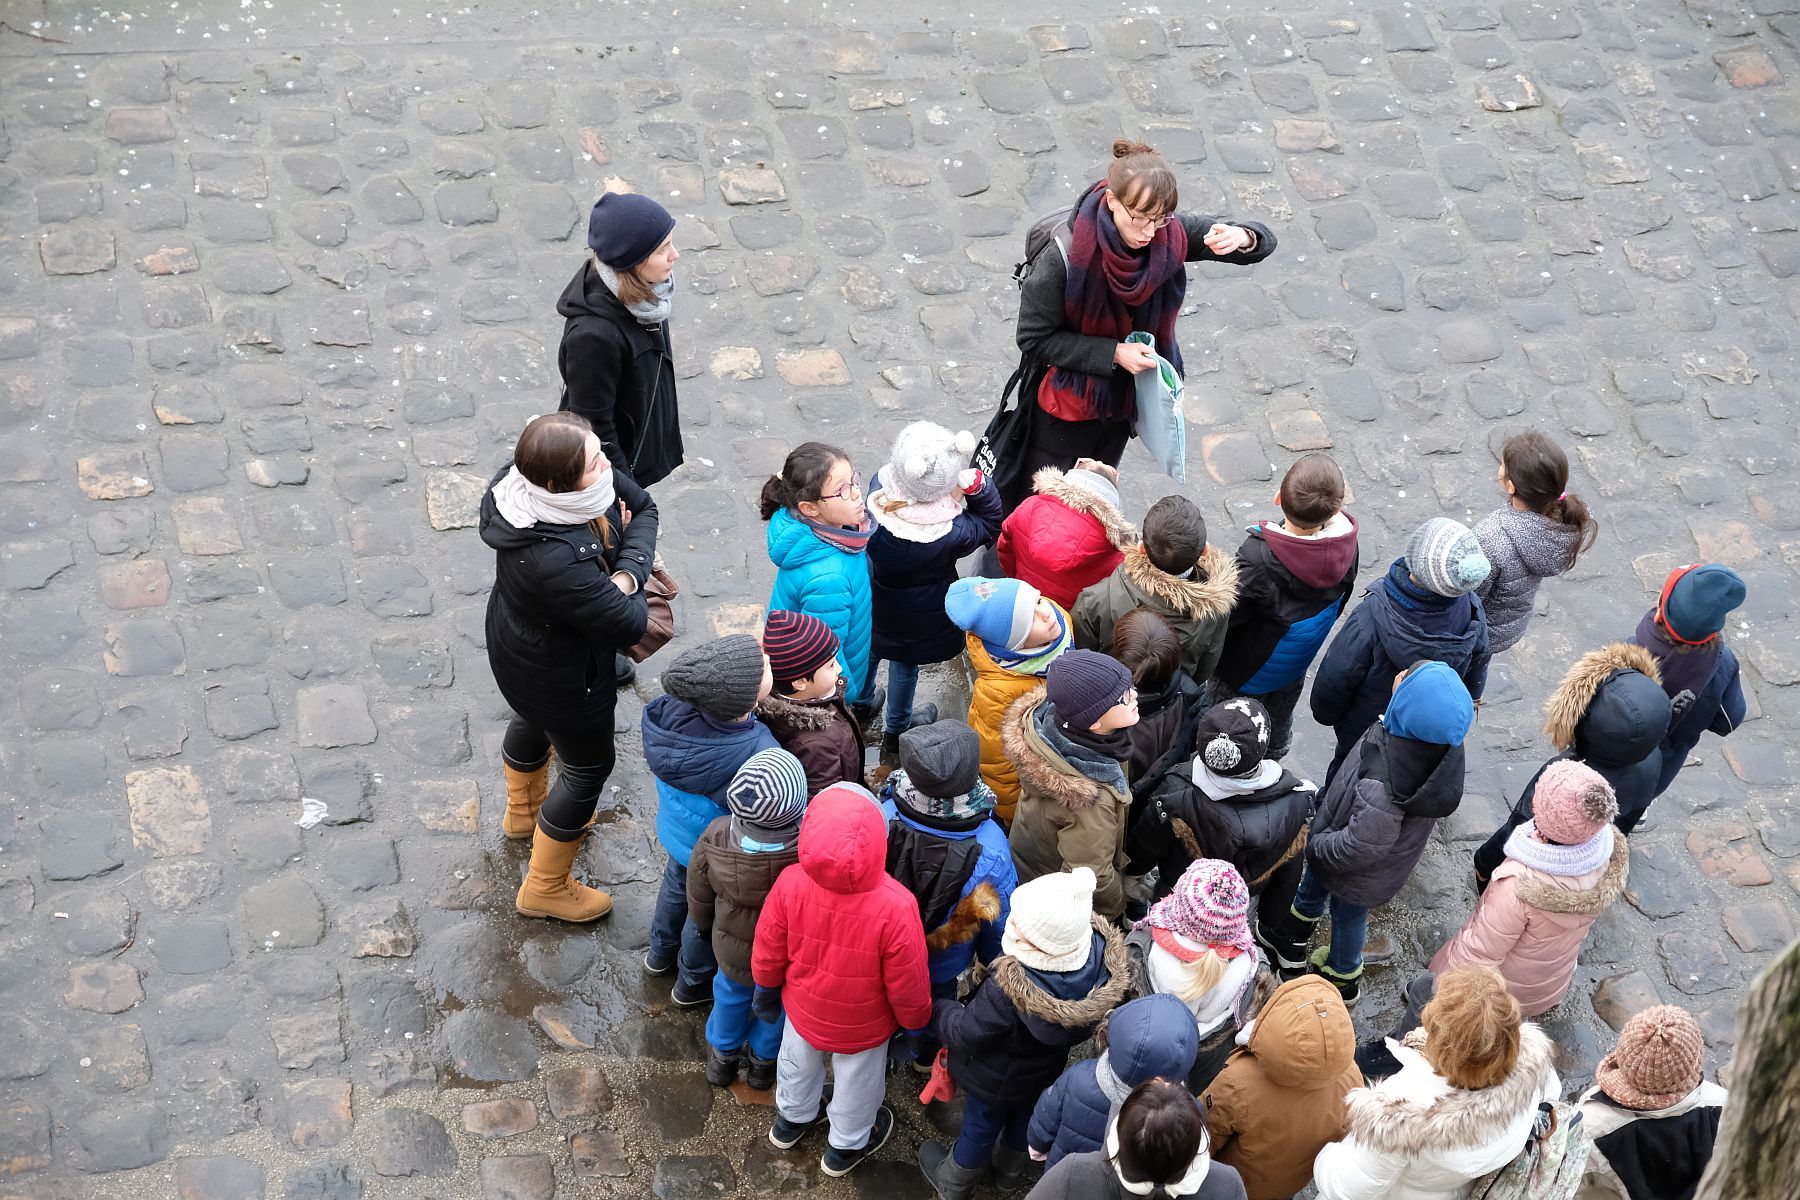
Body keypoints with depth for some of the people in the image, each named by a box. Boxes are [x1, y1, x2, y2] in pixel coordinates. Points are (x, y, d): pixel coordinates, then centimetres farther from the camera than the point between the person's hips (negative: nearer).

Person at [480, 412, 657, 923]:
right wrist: (625, 587, -16)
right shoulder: (556, 561, -47)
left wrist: (627, 571, -24)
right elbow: (630, 625, -35)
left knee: (534, 719, 36)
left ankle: (524, 811, 69)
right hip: (558, 675, -8)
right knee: (589, 766, 17)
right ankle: (545, 889, 40)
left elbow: (643, 506, -9)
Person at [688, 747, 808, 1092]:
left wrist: (705, 926, 12)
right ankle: (764, 1062, 56)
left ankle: (723, 1057, 58)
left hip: (734, 948, 1)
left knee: (732, 993, 33)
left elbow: (699, 897, -11)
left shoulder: (715, 841, -33)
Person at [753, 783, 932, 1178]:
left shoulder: (790, 884, -35)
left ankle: (791, 1119, 63)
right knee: (857, 1083, 29)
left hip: (803, 1008, 2)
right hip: (862, 1026, -2)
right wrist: (916, 1023, -2)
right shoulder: (894, 908, -42)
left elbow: (769, 951, -14)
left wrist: (766, 988, 8)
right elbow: (907, 983, -24)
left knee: (799, 1064, 34)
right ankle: (846, 1147, 56)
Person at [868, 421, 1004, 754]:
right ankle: (895, 731, 52)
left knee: (867, 653, 32)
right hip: (915, 621, -3)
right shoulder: (949, 534, -39)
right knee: (905, 665, 25)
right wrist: (976, 485, -36)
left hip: (872, 601, 3)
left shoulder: (879, 488, -33)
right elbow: (990, 524, -19)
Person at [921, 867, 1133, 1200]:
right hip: (1046, 1070, 5)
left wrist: (938, 1011, -9)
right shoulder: (1102, 954, -32)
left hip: (996, 1080, -5)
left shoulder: (1010, 989, -47)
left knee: (980, 1125, 25)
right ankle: (1010, 1169, 62)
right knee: (1024, 1115, 34)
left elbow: (965, 1033, -28)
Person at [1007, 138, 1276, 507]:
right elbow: (1035, 339, -21)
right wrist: (1113, 353, -28)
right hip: (1066, 403, -4)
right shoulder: (1063, 258, -32)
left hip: (1124, 397, 4)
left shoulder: (1169, 234, -20)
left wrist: (1239, 238, -37)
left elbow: (1263, 242, -12)